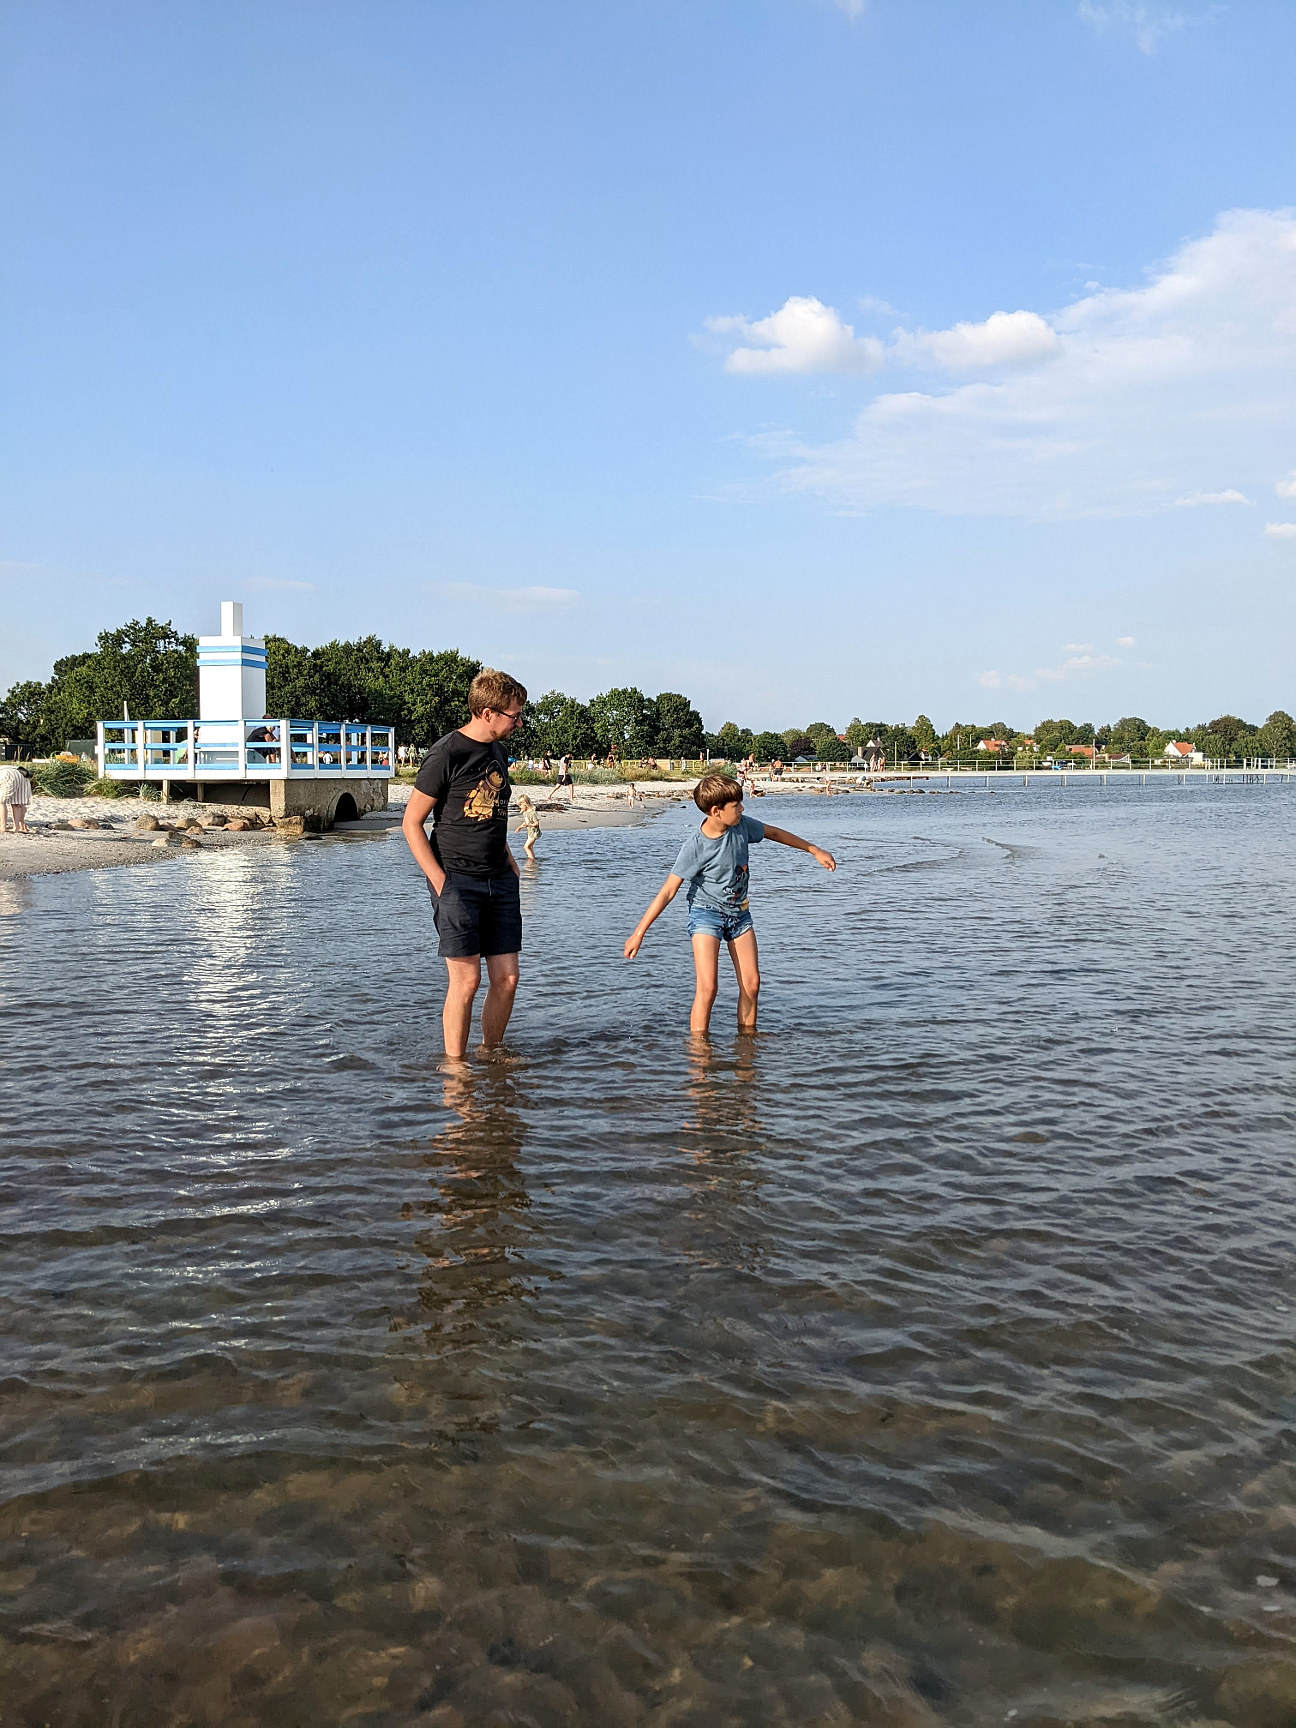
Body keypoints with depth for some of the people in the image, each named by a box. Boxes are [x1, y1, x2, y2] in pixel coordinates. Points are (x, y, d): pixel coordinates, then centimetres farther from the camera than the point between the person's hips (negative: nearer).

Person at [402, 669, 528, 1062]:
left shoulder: (499, 752, 12)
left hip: (499, 881, 7)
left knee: (507, 977, 5)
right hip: (457, 882, -7)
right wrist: (440, 881, -14)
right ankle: (454, 1064, 6)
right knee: (466, 980, -7)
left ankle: (491, 1053, 22)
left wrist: (509, 863, 15)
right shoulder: (447, 754, -11)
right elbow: (411, 823, -9)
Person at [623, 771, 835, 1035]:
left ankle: (747, 1034, 20)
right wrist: (639, 933, -24)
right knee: (707, 986, -17)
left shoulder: (741, 825, -10)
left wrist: (815, 851, 19)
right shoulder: (695, 848, -24)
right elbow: (668, 892, -22)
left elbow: (774, 833, 10)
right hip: (706, 914, -6)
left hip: (739, 912, 6)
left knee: (751, 983, 4)